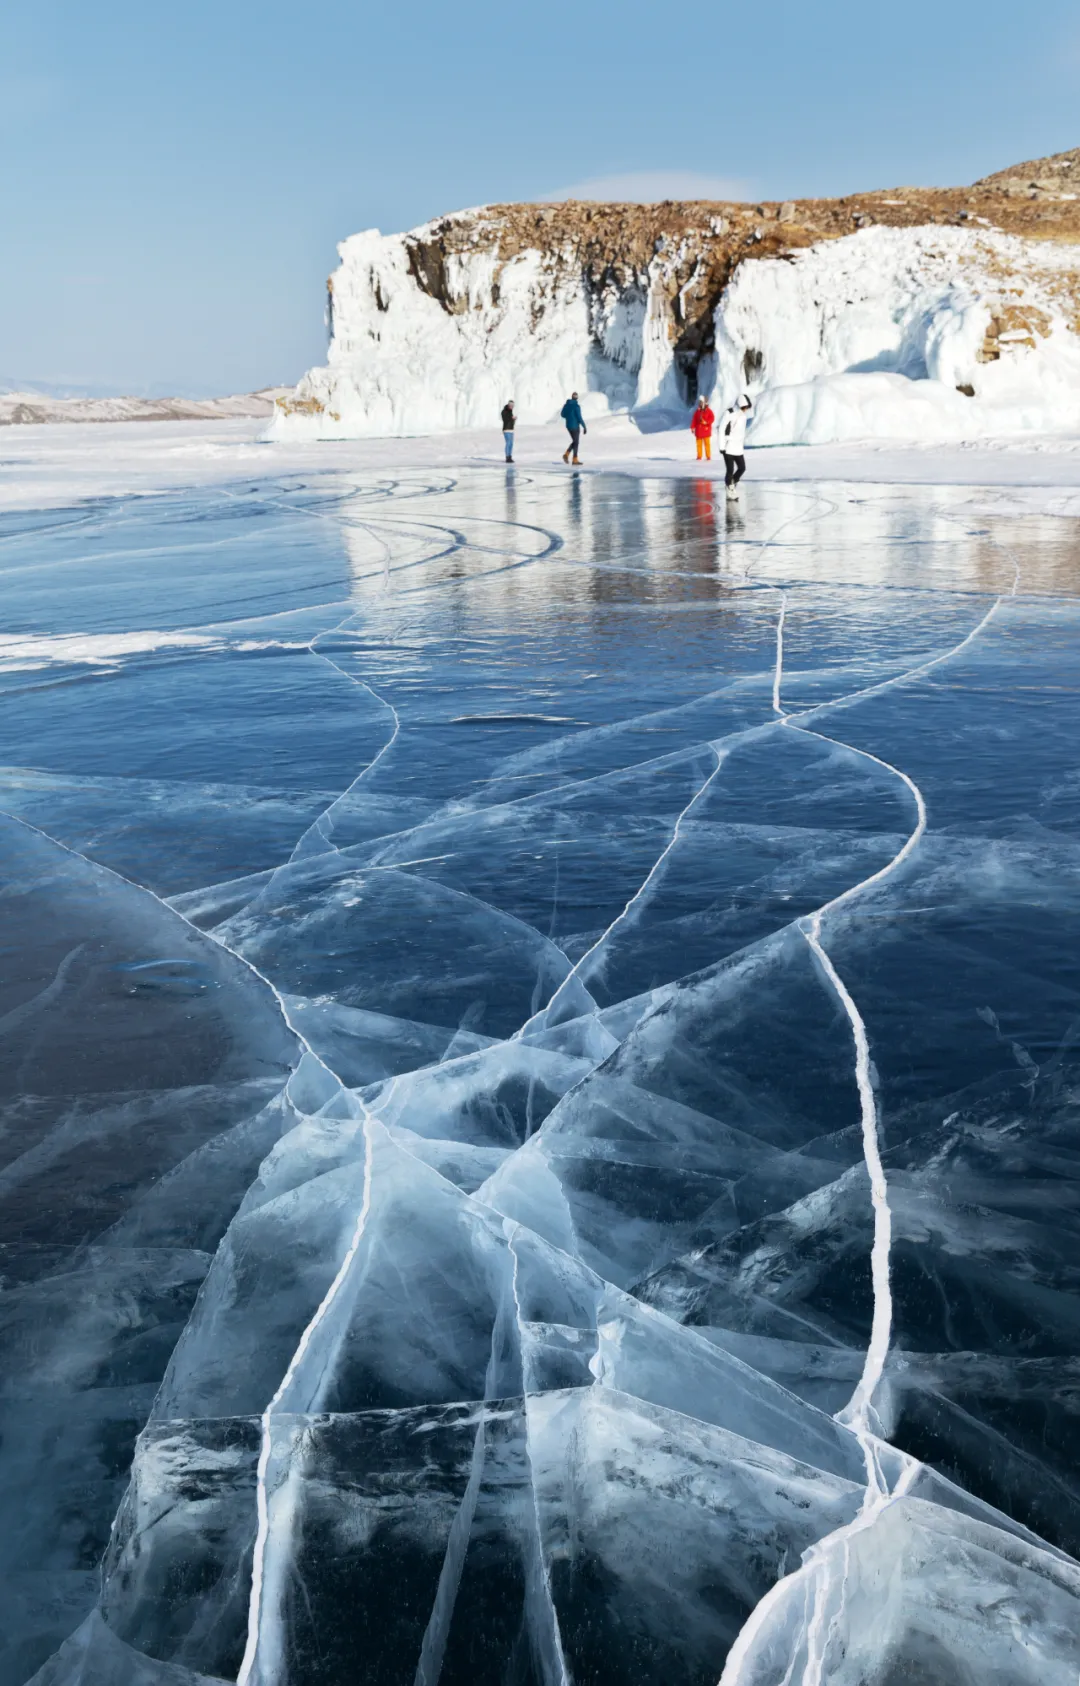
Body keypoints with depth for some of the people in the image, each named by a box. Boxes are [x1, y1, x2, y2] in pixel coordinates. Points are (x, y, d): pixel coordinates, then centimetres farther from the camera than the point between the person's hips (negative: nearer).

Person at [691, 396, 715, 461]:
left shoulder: (708, 411, -1)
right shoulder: (697, 411, 9)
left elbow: (712, 418, -8)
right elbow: (694, 420, 7)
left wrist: (706, 422, -22)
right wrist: (692, 427, 1)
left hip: (706, 430, -3)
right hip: (699, 431, 4)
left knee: (707, 443, -4)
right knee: (699, 444, 4)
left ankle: (708, 457, 0)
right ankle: (699, 456, 10)